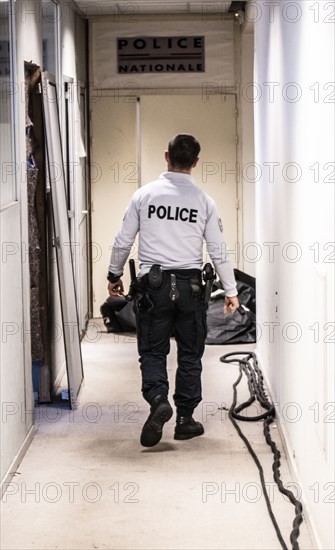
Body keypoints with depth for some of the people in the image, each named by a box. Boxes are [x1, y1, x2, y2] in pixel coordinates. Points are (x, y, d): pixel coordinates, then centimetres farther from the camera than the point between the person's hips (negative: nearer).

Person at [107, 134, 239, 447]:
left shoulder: (145, 194, -1)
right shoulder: (204, 201, 0)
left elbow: (123, 241, 3)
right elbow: (218, 251, 2)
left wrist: (114, 275, 19)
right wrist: (230, 291, 11)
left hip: (154, 284, 0)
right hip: (190, 285, 1)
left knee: (152, 351, 7)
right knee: (190, 354, 11)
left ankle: (157, 400, -17)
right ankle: (185, 419, 15)